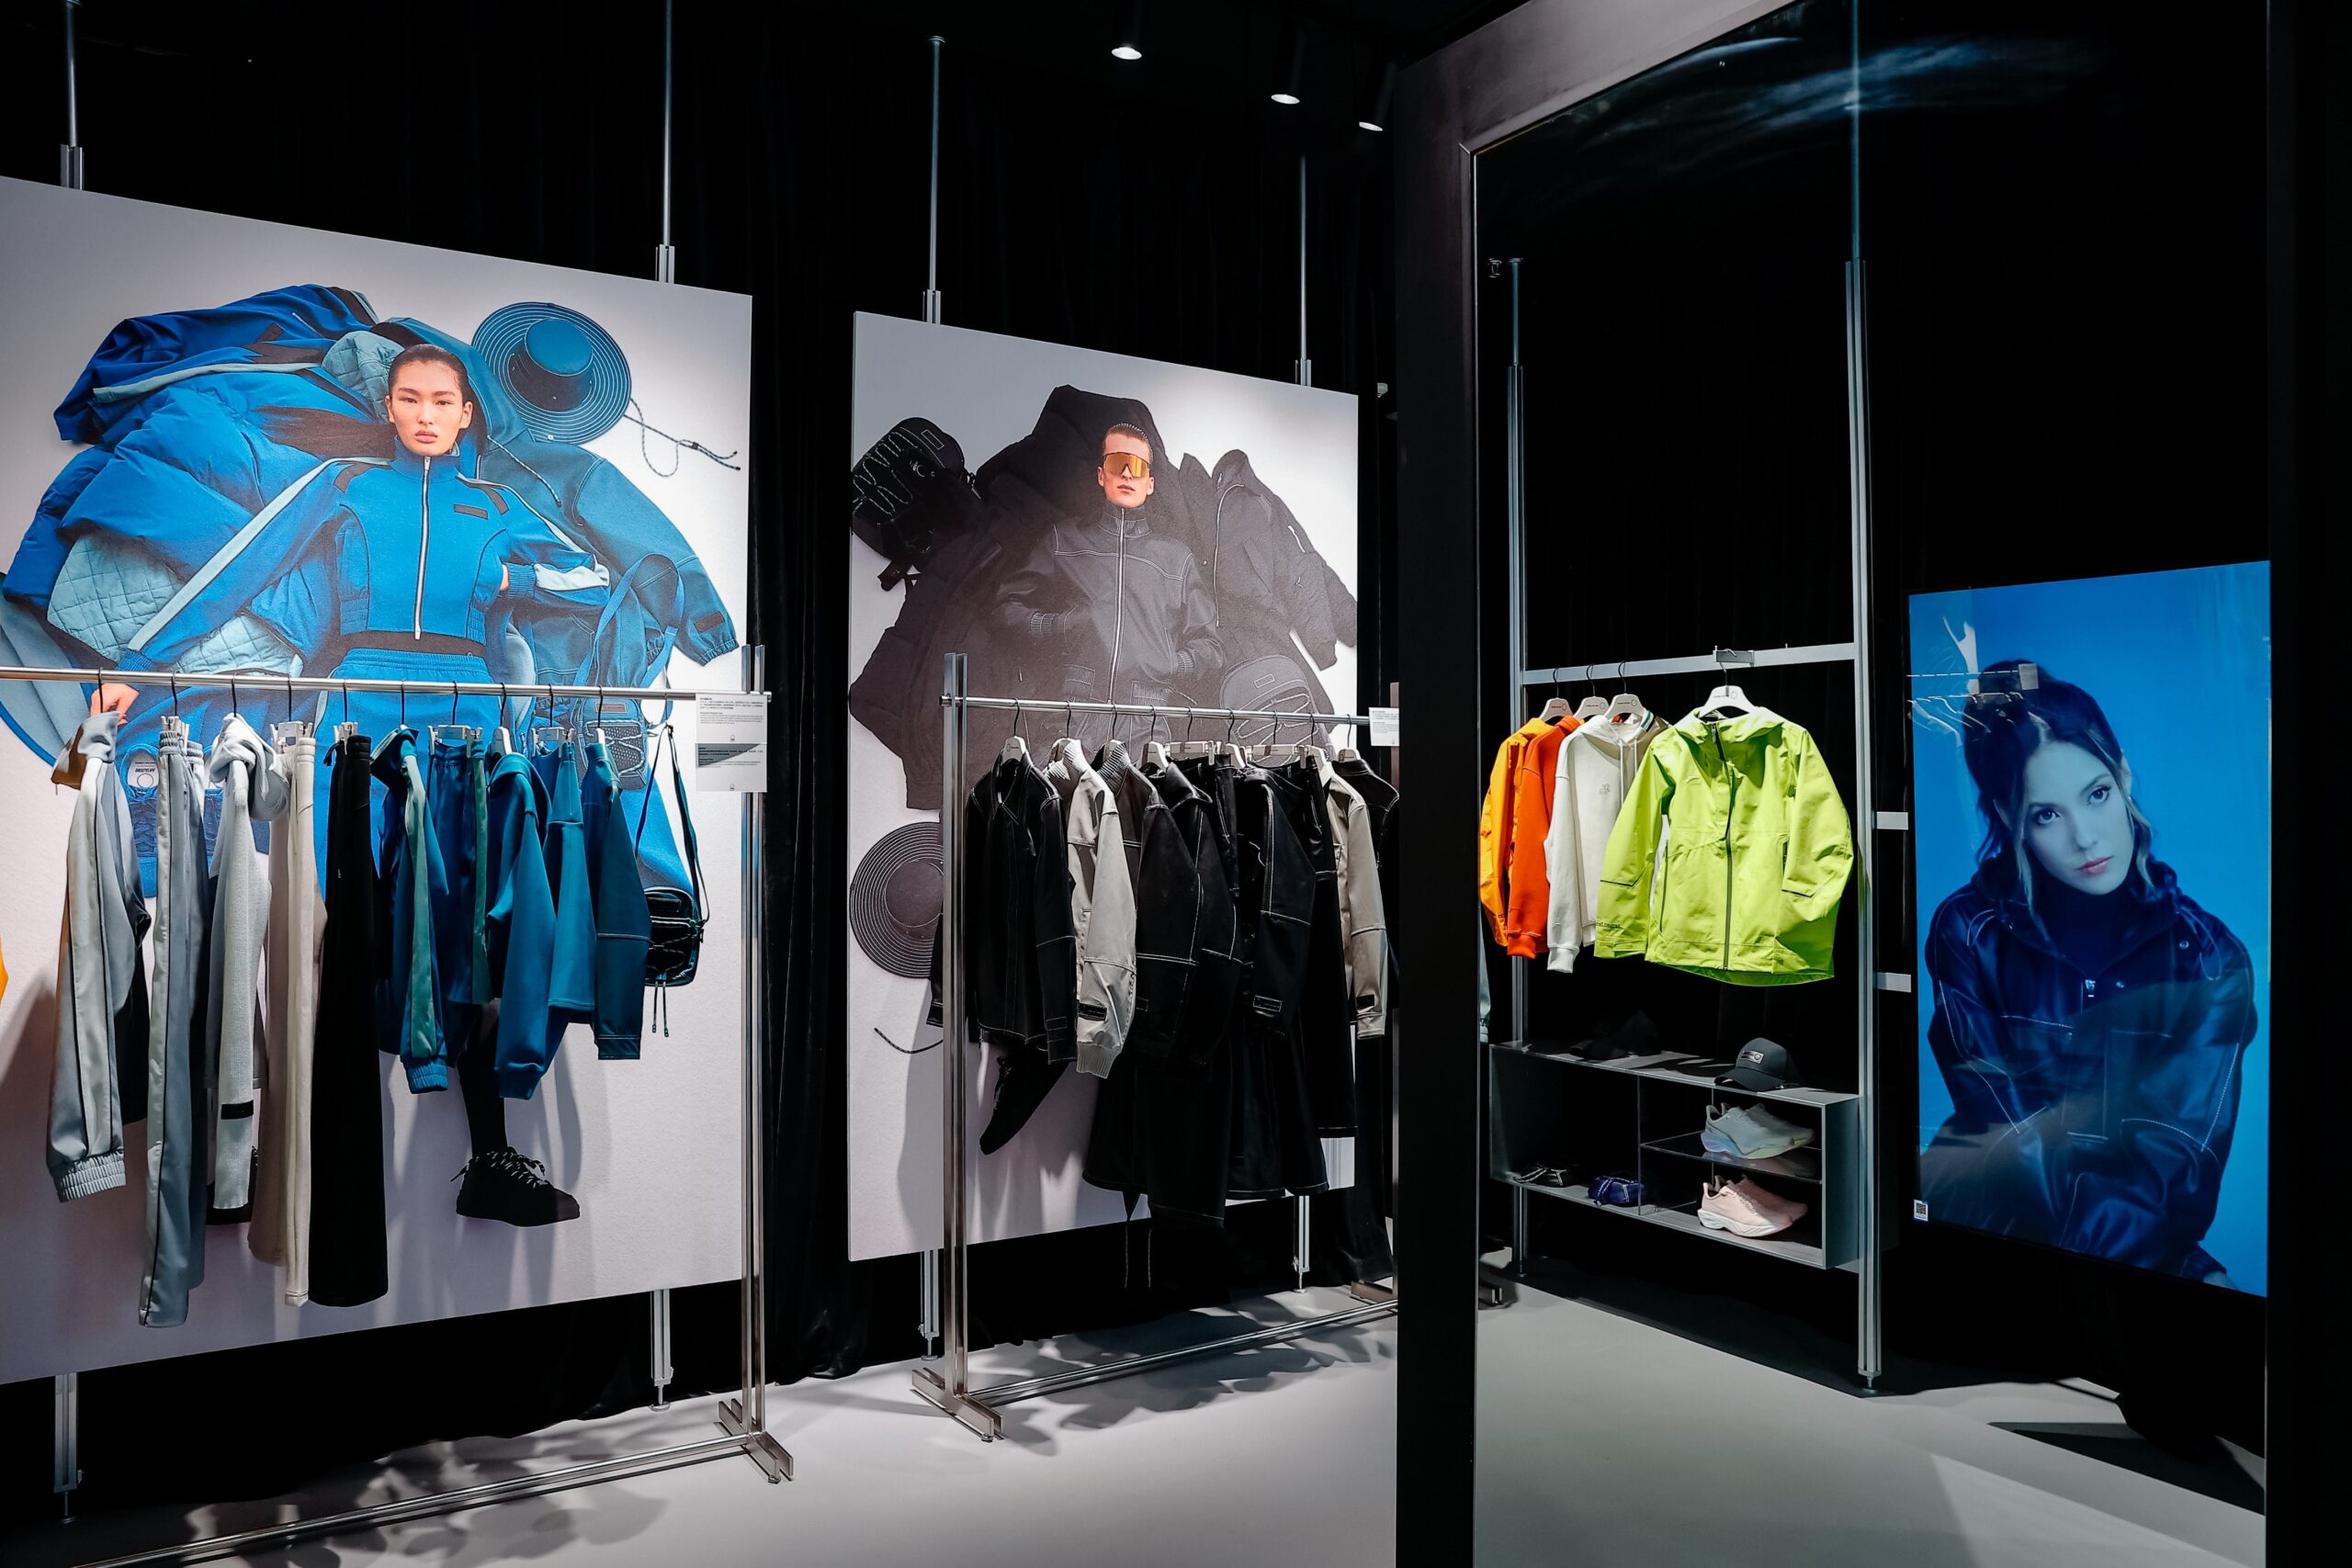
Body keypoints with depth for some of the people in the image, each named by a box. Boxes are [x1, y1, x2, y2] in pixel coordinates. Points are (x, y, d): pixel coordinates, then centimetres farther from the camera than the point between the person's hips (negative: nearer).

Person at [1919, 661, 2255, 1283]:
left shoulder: (2209, 960, -3)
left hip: (2143, 1251, 0)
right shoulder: (1969, 933, -4)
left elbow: (2176, 1166, -10)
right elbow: (2004, 1130, -8)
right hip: (1997, 1219, 0)